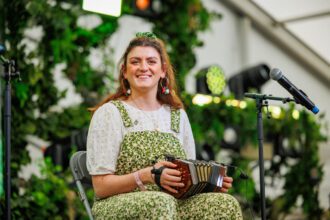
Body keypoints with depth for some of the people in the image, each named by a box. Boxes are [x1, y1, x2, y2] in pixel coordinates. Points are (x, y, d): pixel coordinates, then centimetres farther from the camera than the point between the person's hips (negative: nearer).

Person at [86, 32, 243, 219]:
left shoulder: (178, 114, 15)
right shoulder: (109, 112, 0)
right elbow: (101, 186, -5)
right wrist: (147, 175, -21)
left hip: (175, 204, 5)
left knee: (226, 203, -24)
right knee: (160, 202, -38)